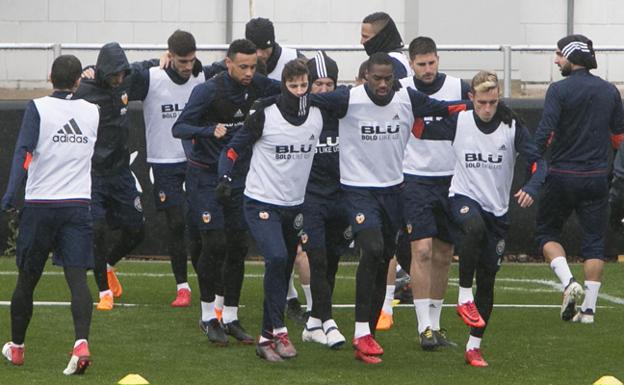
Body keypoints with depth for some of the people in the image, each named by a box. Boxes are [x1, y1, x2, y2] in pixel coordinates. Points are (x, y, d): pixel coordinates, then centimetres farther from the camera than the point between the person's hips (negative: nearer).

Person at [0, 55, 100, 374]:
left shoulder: (38, 108, -4)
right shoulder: (92, 112, 7)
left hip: (40, 204, -2)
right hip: (78, 204, 2)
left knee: (27, 279, 11)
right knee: (77, 278, -6)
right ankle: (81, 342, -28)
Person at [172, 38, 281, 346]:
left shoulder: (257, 86, -3)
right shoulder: (208, 90, -18)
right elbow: (179, 128, -20)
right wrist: (209, 130, -37)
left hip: (238, 174, 5)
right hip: (205, 175, -5)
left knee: (238, 245, 3)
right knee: (215, 243, -10)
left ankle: (230, 317, 12)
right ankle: (208, 317, 3)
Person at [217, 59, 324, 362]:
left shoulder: (317, 116, 1)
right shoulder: (264, 113, -12)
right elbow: (236, 146, -4)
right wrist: (225, 177, -18)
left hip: (294, 205, 5)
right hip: (261, 202, -5)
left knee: (284, 269, 6)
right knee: (276, 259, -24)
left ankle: (267, 338, 13)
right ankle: (277, 330, -18)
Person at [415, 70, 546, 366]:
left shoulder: (512, 128, -4)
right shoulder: (458, 123, -3)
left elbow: (537, 161, -5)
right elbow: (421, 131, 6)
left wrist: (531, 189, -25)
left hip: (497, 209, 2)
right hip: (463, 197, -2)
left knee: (487, 279, 3)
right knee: (474, 226, -39)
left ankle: (474, 346, 16)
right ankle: (464, 297, -25)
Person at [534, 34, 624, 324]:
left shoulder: (559, 90, -10)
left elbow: (545, 132, -18)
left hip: (562, 177, -3)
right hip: (596, 178, 3)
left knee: (547, 233, 13)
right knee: (594, 241, 7)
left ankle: (568, 282, -9)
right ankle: (588, 308, 2)